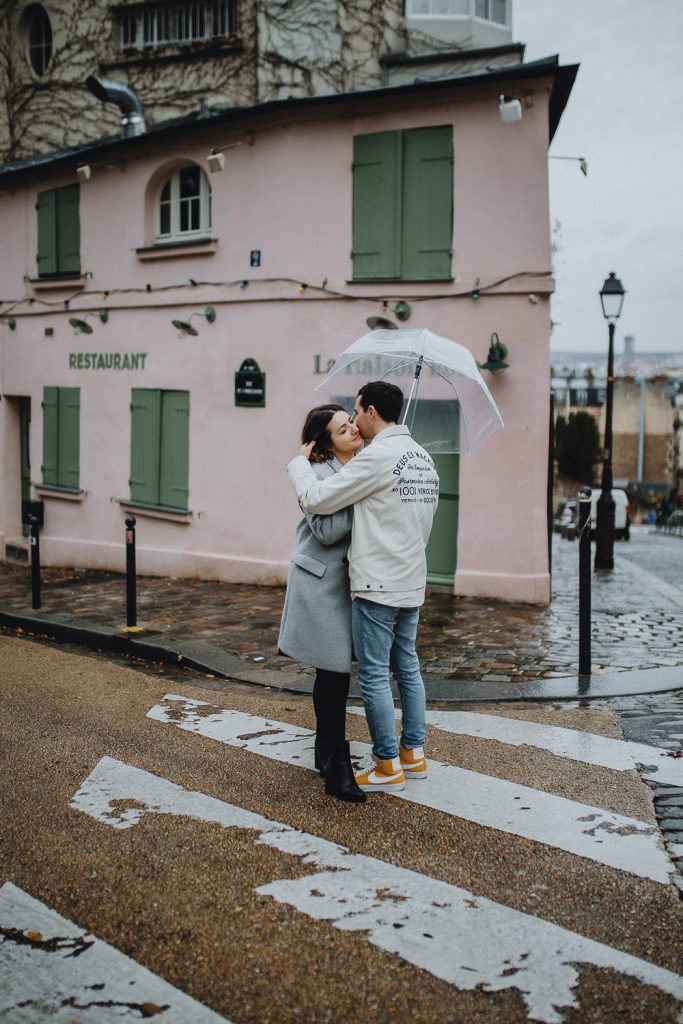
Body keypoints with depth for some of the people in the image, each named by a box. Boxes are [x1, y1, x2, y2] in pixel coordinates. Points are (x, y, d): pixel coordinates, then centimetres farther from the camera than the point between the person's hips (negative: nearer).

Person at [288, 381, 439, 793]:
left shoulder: (377, 456, -17)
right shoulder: (424, 457, 11)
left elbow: (316, 499, -16)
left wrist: (300, 461, 1)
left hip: (377, 586, -9)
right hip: (412, 584, 9)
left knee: (374, 676, 0)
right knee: (408, 667, 17)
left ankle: (388, 767, 8)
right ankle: (414, 753, 26)